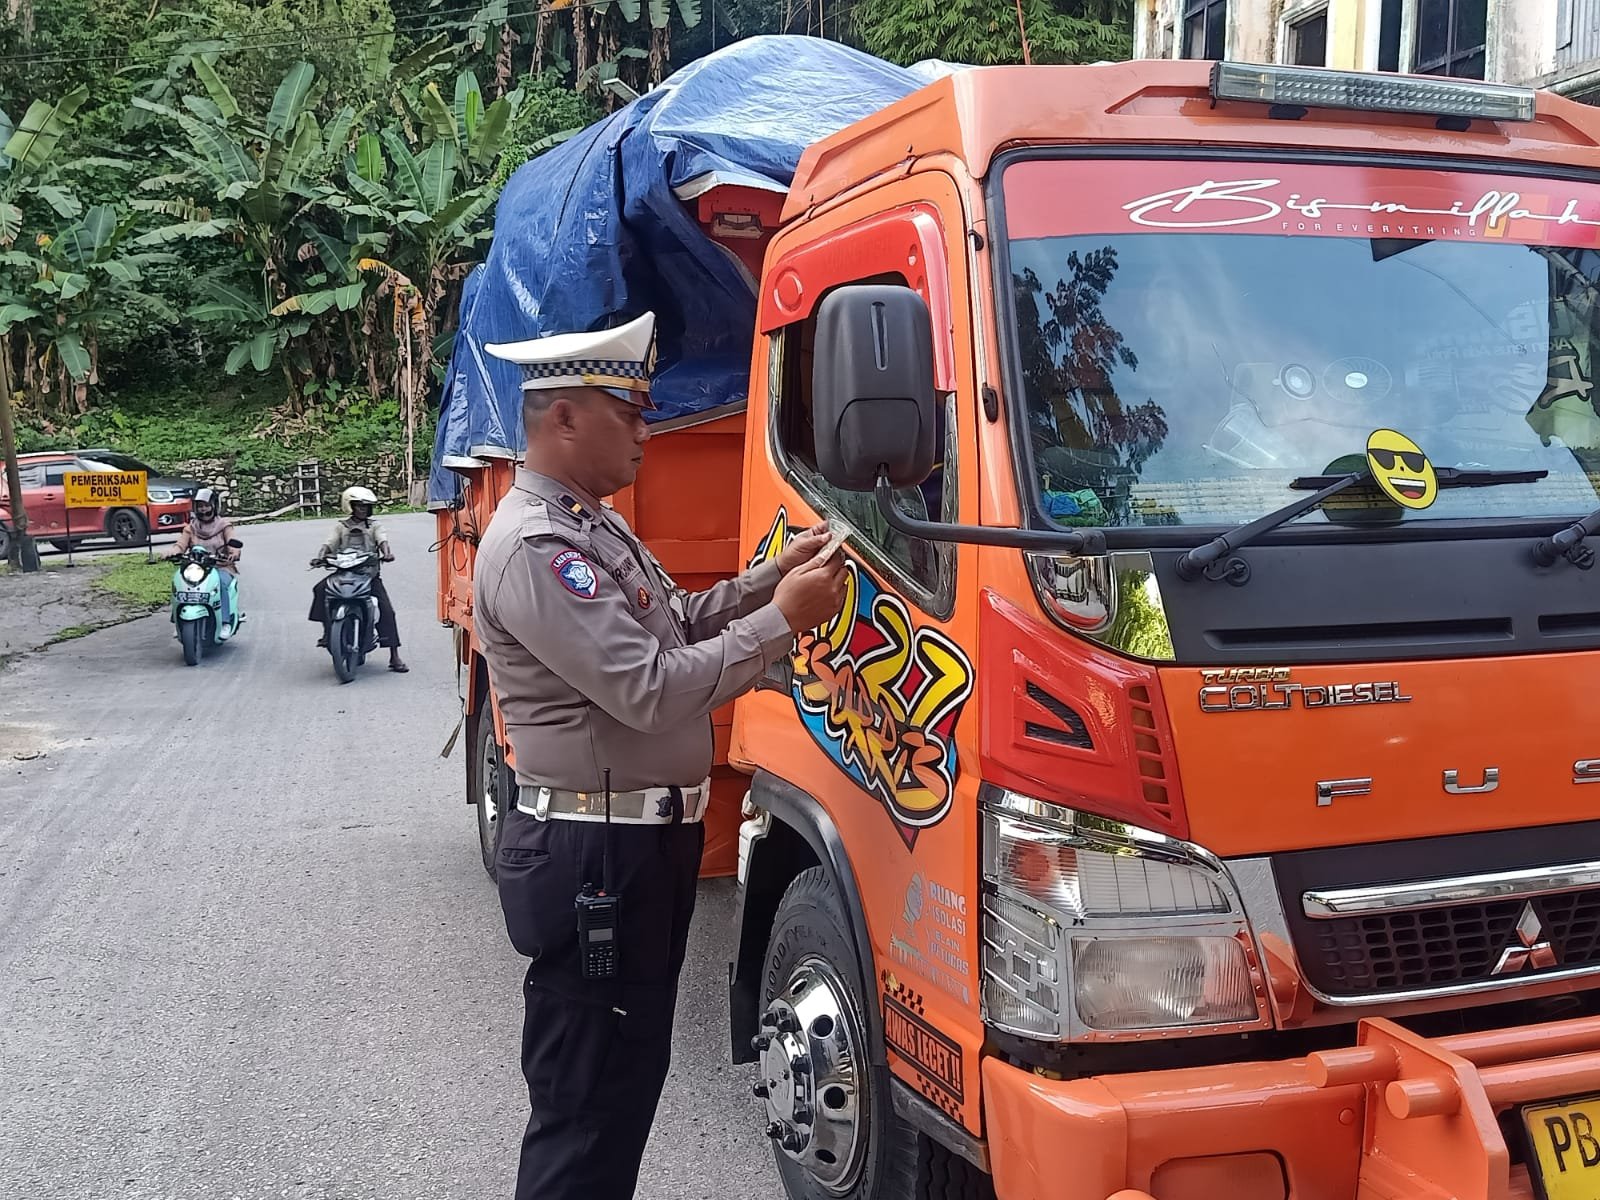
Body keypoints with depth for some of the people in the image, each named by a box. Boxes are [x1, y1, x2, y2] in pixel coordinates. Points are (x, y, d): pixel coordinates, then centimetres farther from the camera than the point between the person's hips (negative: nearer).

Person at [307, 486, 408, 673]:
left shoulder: (374, 526, 14)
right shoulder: (341, 526, 16)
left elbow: (382, 540, -5)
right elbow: (330, 543, 1)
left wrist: (386, 552, -28)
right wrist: (320, 557, -21)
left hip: (369, 573, -1)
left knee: (386, 609, -14)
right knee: (320, 589, -28)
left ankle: (394, 657, -13)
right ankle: (327, 630, -18)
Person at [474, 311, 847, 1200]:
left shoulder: (595, 525, 13)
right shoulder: (534, 546, -20)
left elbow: (677, 626, 21)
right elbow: (651, 690, -26)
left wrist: (774, 577, 7)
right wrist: (782, 620, -19)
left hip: (642, 841, 10)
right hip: (595, 858, -10)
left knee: (631, 1071, 19)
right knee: (589, 1102, -1)